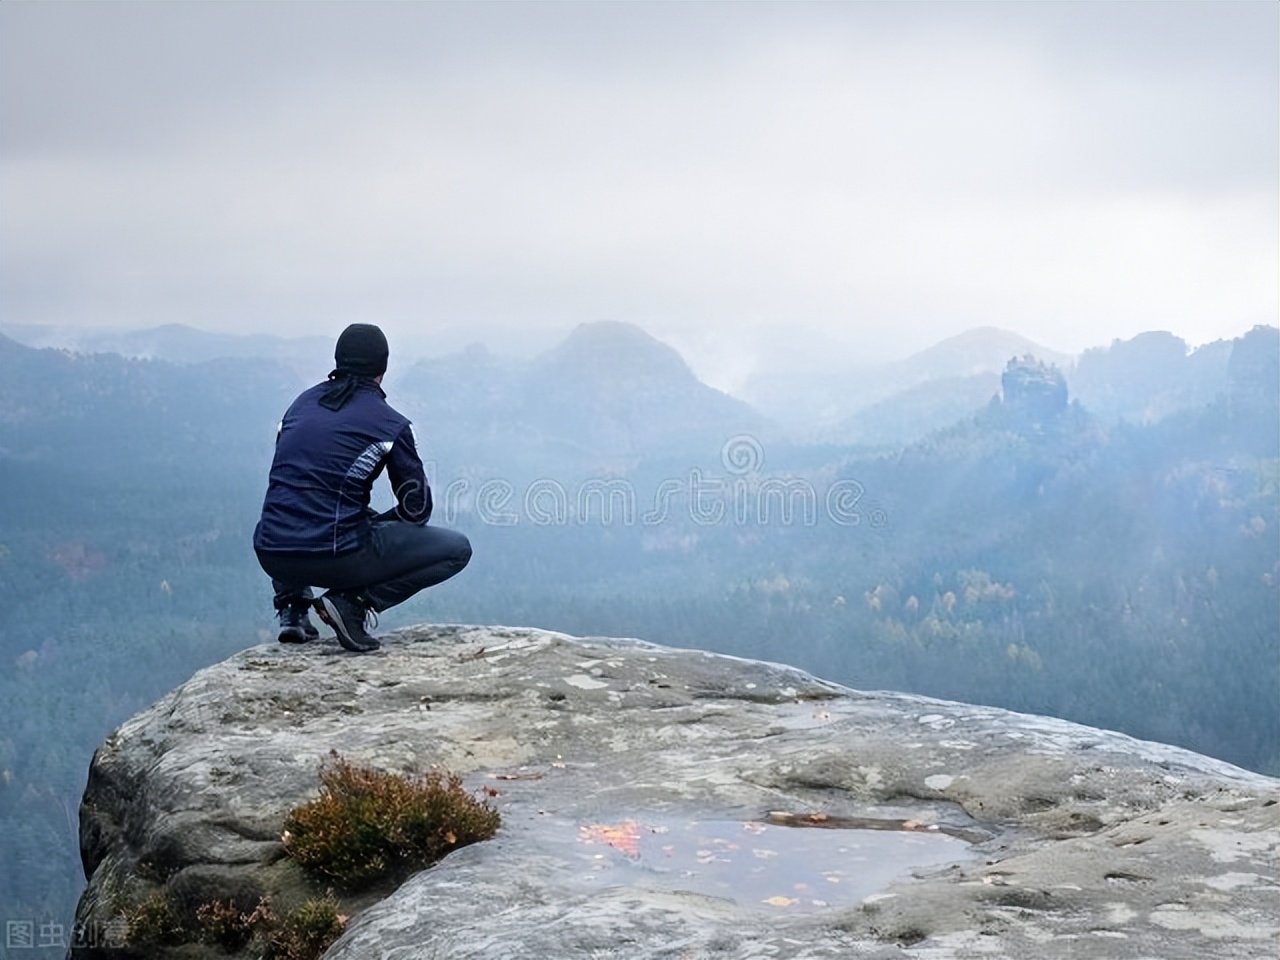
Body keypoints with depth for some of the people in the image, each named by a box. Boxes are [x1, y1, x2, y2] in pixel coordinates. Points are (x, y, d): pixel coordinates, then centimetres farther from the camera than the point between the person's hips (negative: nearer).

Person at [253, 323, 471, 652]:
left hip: (271, 557, 6)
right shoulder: (390, 424, 0)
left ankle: (292, 607, 20)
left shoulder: (302, 403, 14)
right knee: (456, 550, 7)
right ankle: (354, 602, -6)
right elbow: (417, 509, 5)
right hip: (335, 557, -6)